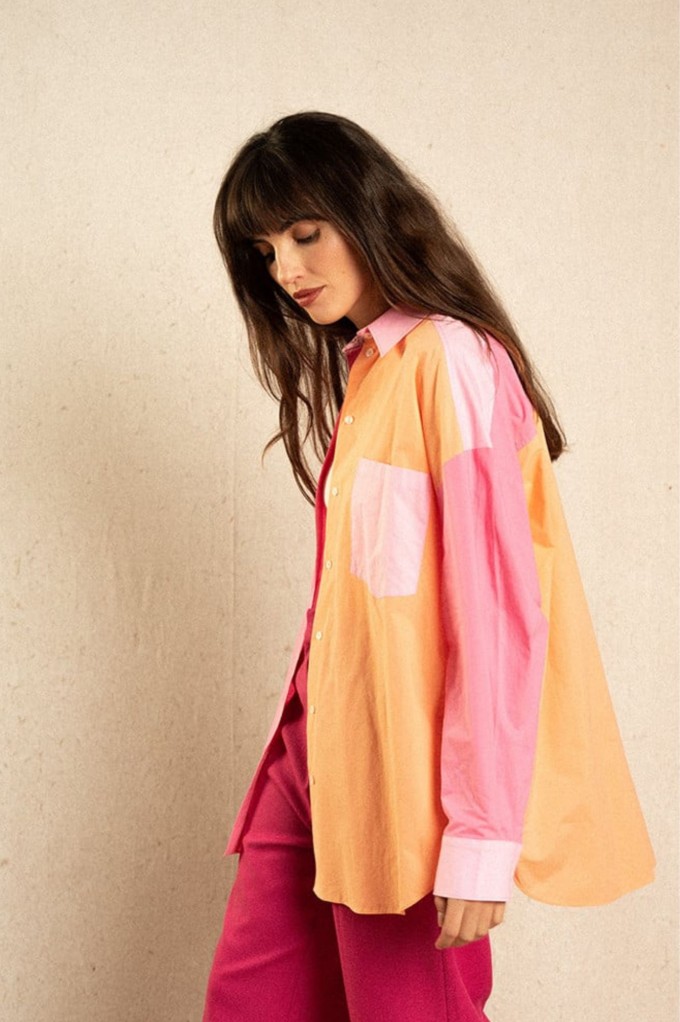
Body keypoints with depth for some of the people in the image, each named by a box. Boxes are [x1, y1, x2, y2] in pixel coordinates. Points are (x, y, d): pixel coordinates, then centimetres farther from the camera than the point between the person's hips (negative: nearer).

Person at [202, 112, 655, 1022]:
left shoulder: (451, 360, -13)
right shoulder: (359, 369, 15)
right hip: (322, 749, 8)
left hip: (405, 772, -8)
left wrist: (483, 840, -19)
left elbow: (500, 608, -18)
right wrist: (310, 750, 10)